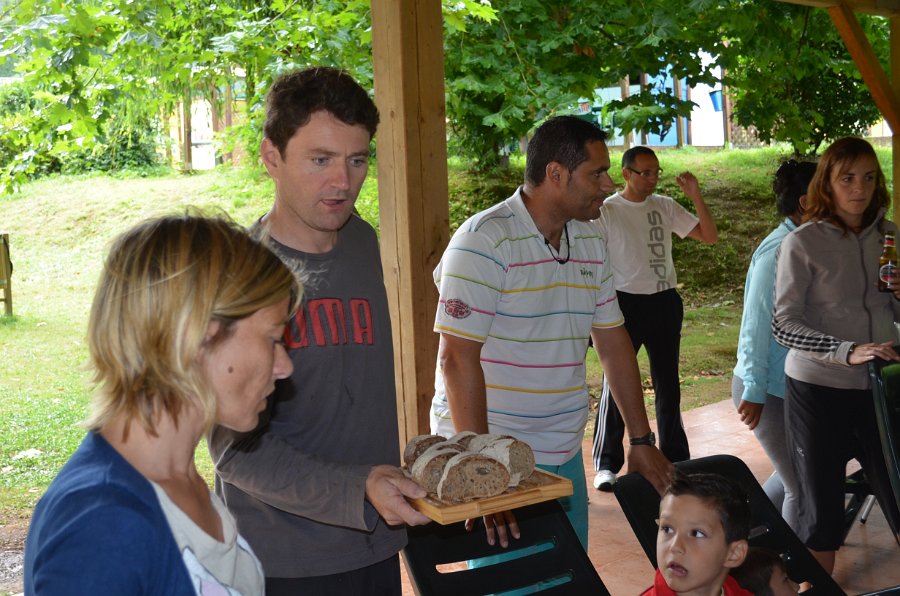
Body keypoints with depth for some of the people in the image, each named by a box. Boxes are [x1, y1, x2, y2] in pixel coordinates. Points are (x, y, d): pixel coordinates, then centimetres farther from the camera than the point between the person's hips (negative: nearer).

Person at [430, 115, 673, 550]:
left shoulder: (589, 242, 8)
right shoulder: (485, 241, -16)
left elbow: (613, 343, 14)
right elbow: (457, 359, -21)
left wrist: (641, 440, 13)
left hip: (565, 455, 7)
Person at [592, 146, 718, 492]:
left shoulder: (665, 206, 5)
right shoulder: (607, 211, -6)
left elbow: (709, 236, 5)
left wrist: (695, 195, -8)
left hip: (665, 303, 4)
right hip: (625, 304, -4)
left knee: (668, 384, 13)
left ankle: (675, 458, 26)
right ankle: (606, 464, 9)